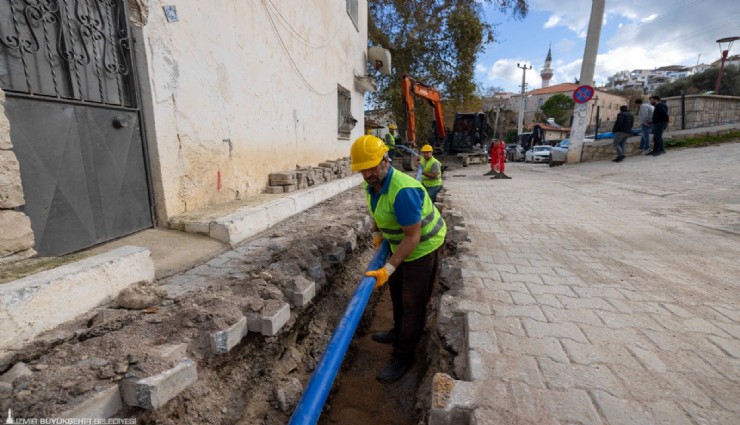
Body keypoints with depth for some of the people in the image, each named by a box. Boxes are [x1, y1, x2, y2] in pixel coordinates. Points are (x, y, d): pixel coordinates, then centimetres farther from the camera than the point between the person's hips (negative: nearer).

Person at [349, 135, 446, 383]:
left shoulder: (403, 190, -35)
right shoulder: (372, 184, -6)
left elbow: (413, 237, -32)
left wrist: (388, 269, -34)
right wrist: (380, 234, 9)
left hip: (424, 246, -9)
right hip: (401, 242, 10)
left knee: (413, 303, 2)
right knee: (396, 289, 24)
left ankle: (403, 357, 19)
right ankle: (399, 332, 47)